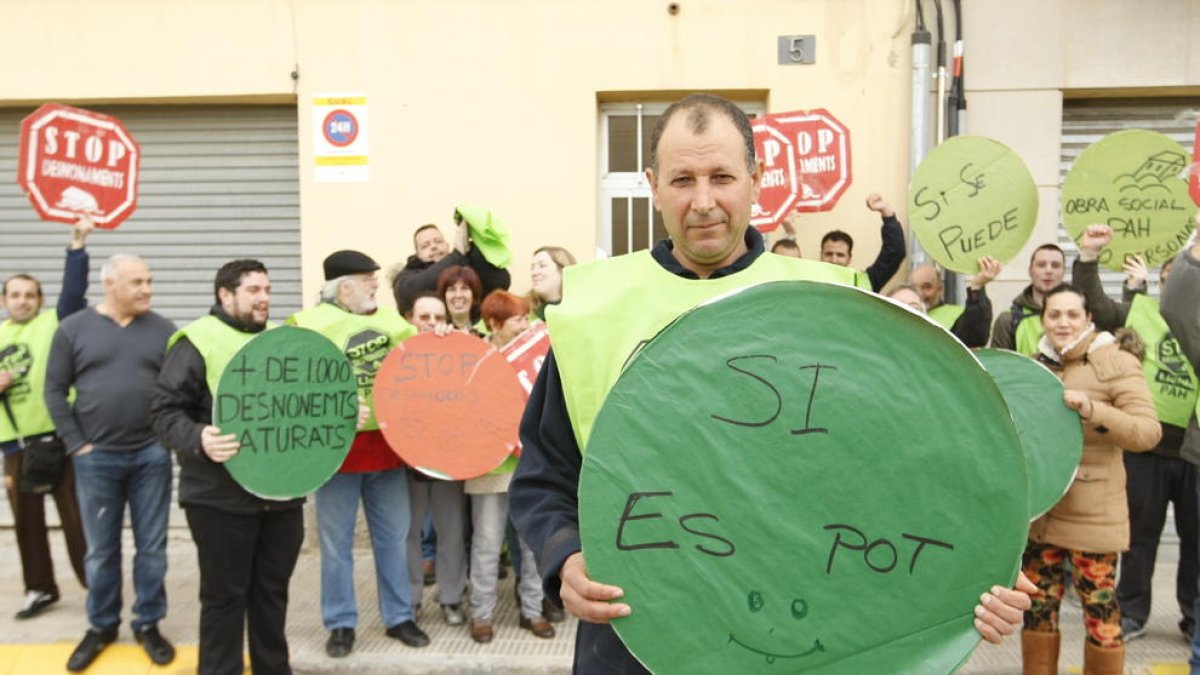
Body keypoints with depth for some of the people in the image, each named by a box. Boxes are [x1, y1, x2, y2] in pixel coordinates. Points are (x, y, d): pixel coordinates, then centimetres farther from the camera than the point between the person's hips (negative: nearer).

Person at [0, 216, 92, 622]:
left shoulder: (54, 322, 1)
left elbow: (74, 291, -16)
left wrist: (78, 244, -23)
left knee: (76, 516, 0)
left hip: (59, 437, -4)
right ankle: (40, 589, 27)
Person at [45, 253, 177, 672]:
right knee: (100, 550, 11)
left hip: (152, 455, 1)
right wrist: (76, 444, -4)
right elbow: (55, 390, 1)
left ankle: (148, 624, 23)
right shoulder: (73, 329, 0)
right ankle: (101, 626, 28)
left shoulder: (164, 331, 1)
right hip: (96, 458, 0)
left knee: (152, 547, 8)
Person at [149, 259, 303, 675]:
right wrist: (198, 440, -29)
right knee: (225, 595, 5)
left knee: (273, 591, 16)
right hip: (221, 497, -6)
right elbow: (165, 411, -11)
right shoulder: (197, 342, -7)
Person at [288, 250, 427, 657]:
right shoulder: (310, 324, -5)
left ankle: (399, 617, 24)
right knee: (336, 543, 7)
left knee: (393, 538, 11)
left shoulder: (389, 320, 10)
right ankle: (340, 623, 22)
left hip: (387, 446, 4)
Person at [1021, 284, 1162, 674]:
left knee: (1099, 607, 1)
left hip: (1092, 513, -5)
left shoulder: (1117, 362, -6)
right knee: (1038, 603, 11)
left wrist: (1093, 411, -28)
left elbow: (1149, 432, -16)